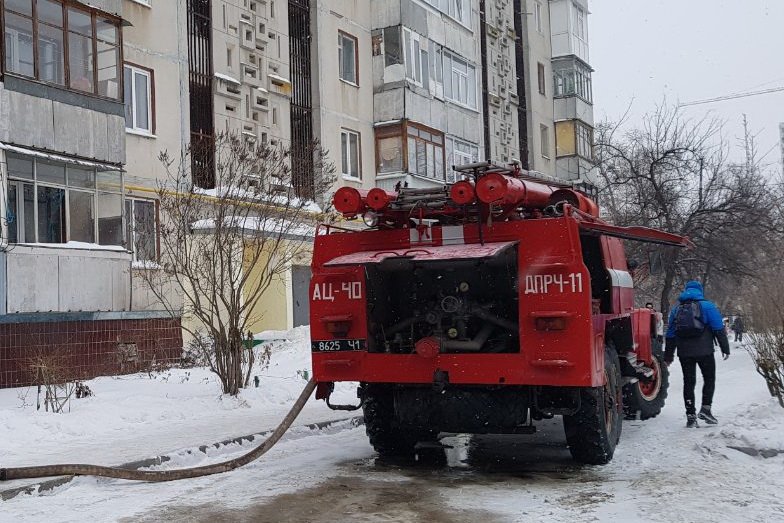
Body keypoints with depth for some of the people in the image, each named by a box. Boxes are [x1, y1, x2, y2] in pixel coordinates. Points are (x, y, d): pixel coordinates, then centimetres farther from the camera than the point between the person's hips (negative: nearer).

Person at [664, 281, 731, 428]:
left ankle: (691, 415, 4)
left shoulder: (676, 310, 11)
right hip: (704, 351, -3)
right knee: (709, 379, 12)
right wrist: (725, 348, 3)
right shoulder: (707, 306, -1)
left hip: (684, 353, 3)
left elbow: (670, 335, 13)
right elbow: (719, 329, -4)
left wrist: (668, 356, 18)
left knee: (689, 382, 7)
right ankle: (705, 409, 0)